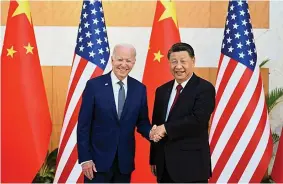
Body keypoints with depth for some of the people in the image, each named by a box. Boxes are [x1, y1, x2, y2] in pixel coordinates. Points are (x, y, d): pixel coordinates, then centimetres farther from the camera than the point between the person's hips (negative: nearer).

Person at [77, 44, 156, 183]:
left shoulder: (140, 89, 3)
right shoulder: (94, 85, -6)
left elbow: (142, 121, 9)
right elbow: (83, 124, -6)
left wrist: (150, 132, -13)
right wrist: (85, 158, -10)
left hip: (125, 160, 3)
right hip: (98, 159, -3)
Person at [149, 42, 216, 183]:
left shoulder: (205, 88, -7)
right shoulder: (162, 90, 12)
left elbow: (198, 120, -21)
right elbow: (156, 126, 15)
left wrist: (166, 128, -15)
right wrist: (153, 159, 14)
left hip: (192, 165, -6)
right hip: (164, 165, 6)